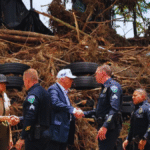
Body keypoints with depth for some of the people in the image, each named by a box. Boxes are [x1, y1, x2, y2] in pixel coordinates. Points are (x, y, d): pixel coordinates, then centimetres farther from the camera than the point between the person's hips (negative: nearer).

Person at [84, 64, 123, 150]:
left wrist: (105, 126, -31)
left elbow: (114, 109, -23)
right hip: (104, 128, 10)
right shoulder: (105, 88, 23)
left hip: (110, 129, -10)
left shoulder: (113, 86, -10)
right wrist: (84, 114, 26)